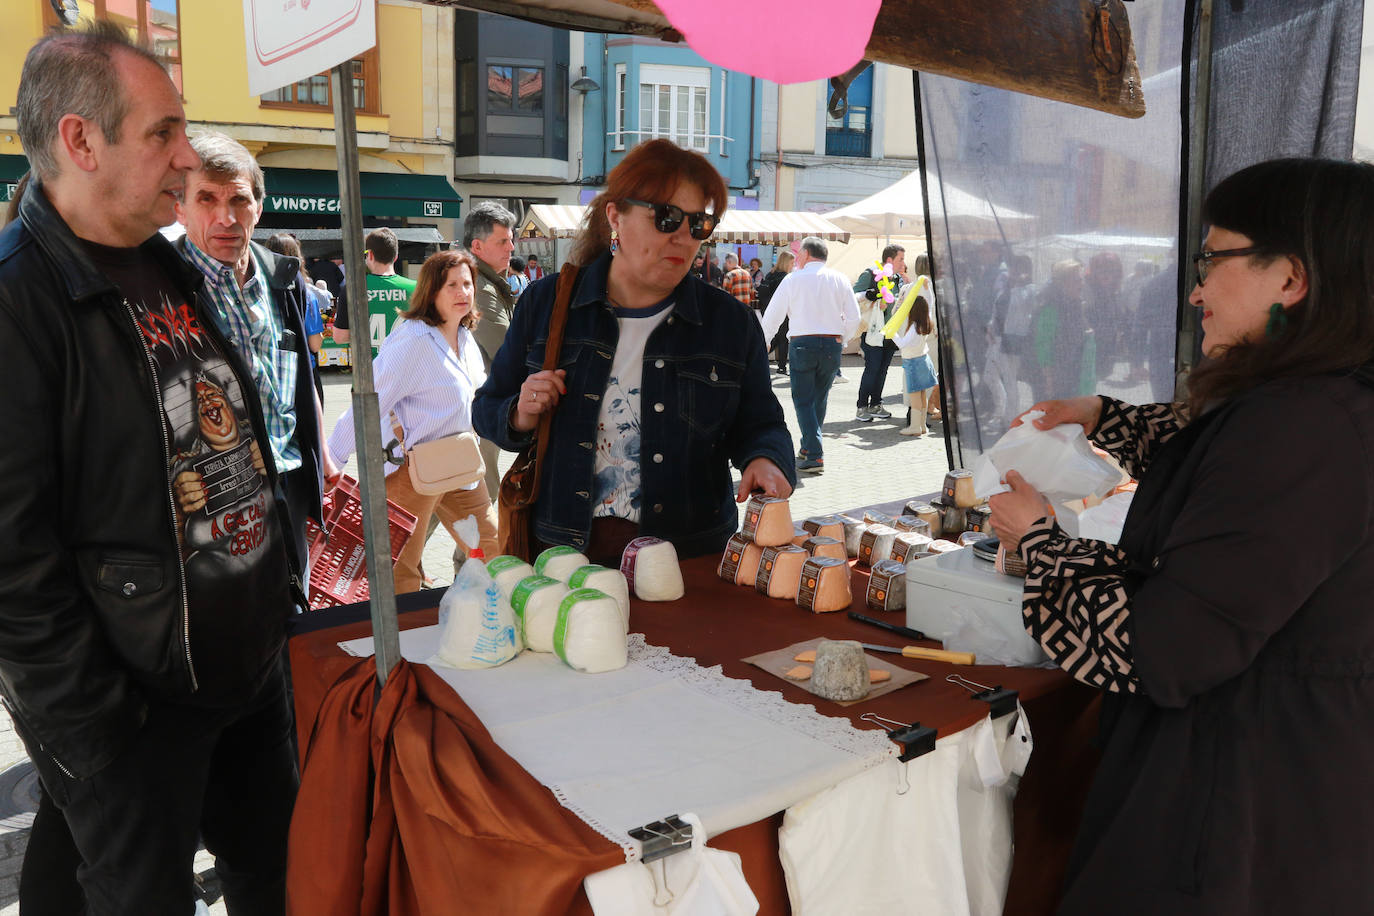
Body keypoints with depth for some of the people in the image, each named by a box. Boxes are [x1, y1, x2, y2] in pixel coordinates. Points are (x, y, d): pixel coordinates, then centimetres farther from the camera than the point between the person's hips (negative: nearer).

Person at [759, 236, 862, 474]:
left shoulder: (793, 279, -1)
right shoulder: (839, 279, 7)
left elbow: (772, 316, 2)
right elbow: (854, 317, 4)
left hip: (801, 344, -3)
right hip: (832, 344, 3)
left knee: (803, 400, 1)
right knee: (819, 399, 16)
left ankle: (814, 455, -9)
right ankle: (808, 447, 24)